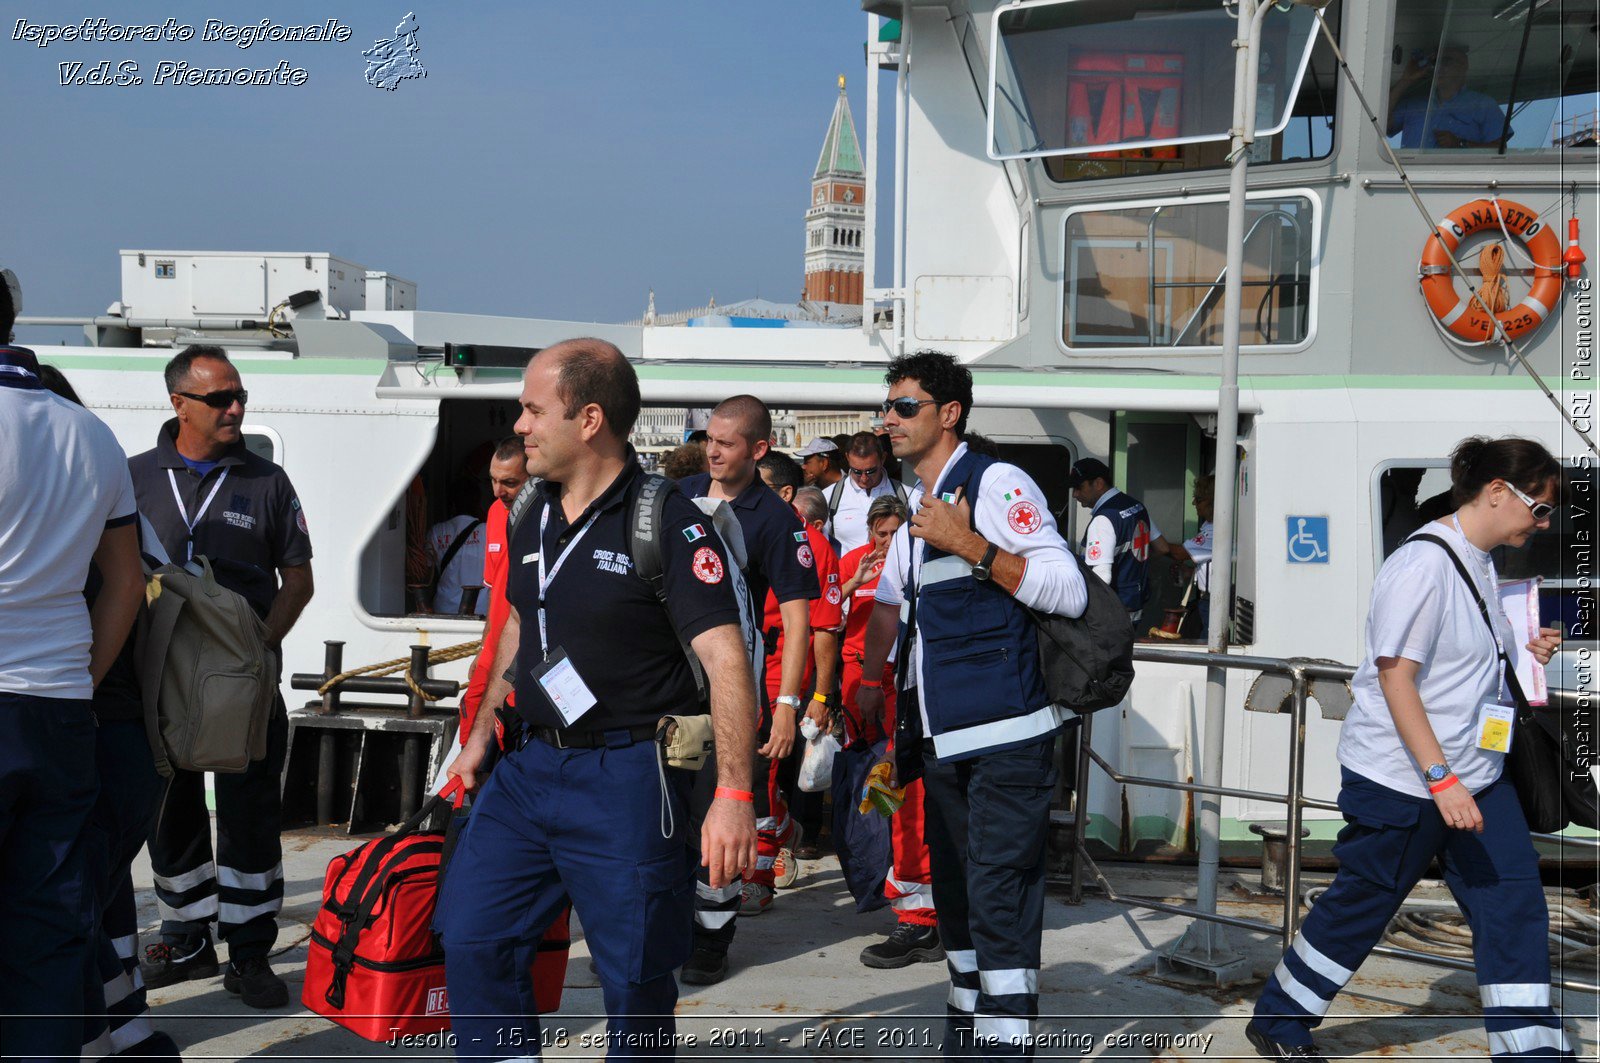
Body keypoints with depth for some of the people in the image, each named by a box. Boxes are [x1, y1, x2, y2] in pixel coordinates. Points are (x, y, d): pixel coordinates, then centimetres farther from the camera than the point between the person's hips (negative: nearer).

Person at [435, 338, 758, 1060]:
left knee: (635, 975, 5)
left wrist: (734, 793, -31)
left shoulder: (667, 524, -15)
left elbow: (726, 657, -22)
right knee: (471, 939, 7)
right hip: (531, 768, 7)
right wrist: (481, 735, 22)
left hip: (627, 778, -7)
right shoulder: (533, 515, 8)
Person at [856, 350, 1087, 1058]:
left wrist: (971, 545, -22)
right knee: (955, 891, 15)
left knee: (999, 898, -11)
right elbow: (887, 602, 32)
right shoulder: (915, 512, 18)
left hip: (1004, 739, -9)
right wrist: (869, 683, 29)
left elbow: (1069, 593, -17)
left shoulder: (995, 484, -9)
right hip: (941, 737, 9)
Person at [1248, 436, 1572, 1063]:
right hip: (1401, 777, -8)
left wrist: (1524, 653, 3)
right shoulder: (1423, 563, -19)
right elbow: (1395, 675, -22)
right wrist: (1440, 779, -26)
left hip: (1475, 774, 8)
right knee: (1361, 906, 6)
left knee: (1513, 902, 2)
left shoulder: (1482, 564, 10)